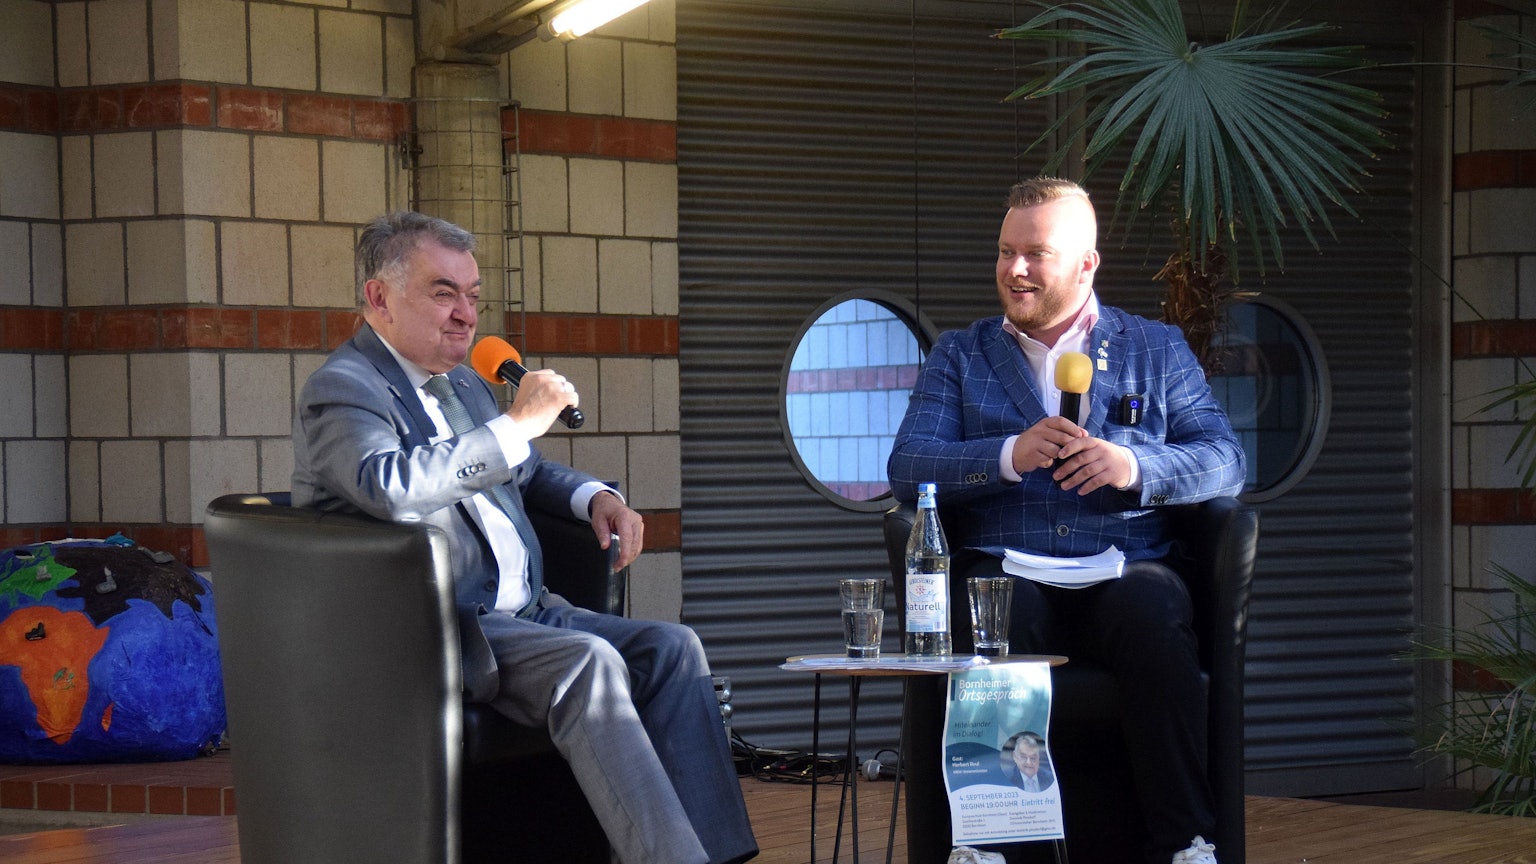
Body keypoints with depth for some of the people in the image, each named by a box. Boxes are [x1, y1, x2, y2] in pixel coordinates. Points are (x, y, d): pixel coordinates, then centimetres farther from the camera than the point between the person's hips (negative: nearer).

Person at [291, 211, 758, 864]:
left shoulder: (465, 386, 21)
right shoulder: (343, 389, -7)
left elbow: (528, 473, 38)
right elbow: (387, 486, -29)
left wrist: (596, 498, 15)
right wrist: (516, 424, -23)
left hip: (524, 613, 9)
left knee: (671, 647, -10)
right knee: (588, 659, -30)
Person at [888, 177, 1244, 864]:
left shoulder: (1157, 350, 20)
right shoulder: (958, 357, 20)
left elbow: (1224, 461, 9)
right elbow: (907, 469, 5)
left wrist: (1136, 466, -12)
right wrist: (1011, 455, -12)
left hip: (1125, 567, 0)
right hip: (1006, 569, 0)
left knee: (1153, 616, -36)